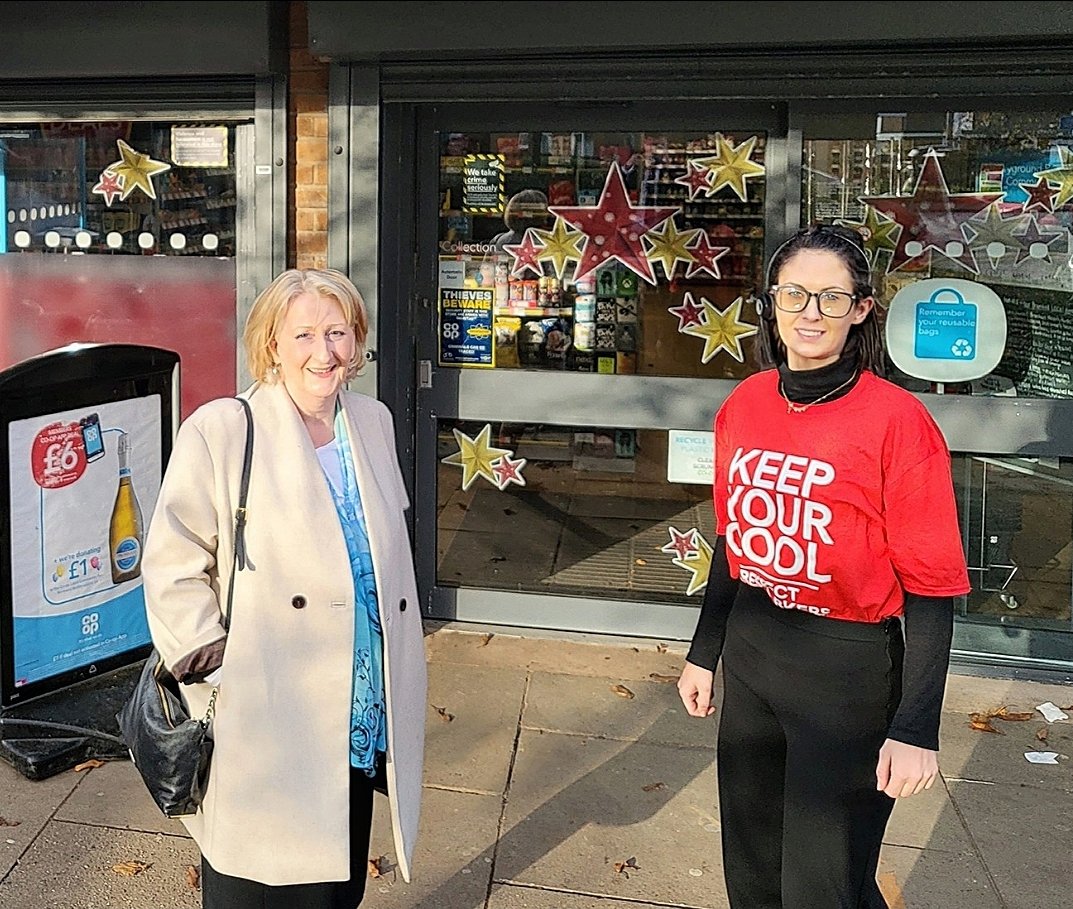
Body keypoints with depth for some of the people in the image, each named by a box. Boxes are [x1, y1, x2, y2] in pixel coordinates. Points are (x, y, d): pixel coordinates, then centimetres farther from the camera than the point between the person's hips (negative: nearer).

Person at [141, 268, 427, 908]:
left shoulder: (374, 422, 7)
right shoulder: (220, 431, -11)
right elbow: (172, 568, -9)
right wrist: (215, 668, -15)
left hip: (363, 714, 6)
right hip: (266, 725, -5)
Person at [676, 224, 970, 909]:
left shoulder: (897, 420, -16)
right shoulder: (745, 404, 2)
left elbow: (930, 588, -14)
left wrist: (917, 728, -15)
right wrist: (704, 653, 17)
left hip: (848, 672, -6)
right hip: (750, 653, 6)